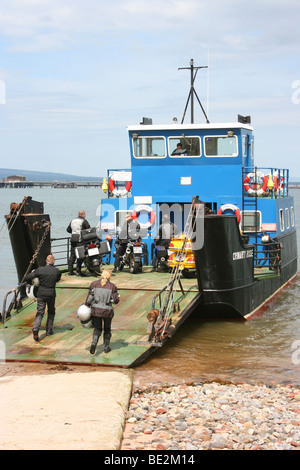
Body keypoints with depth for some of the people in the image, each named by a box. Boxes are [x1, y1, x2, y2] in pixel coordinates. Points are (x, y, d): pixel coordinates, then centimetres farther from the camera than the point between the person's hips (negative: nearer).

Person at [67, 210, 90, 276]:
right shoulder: (84, 220, -3)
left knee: (72, 254, 9)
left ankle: (70, 271, 9)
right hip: (80, 239, -6)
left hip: (72, 238, 6)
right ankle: (78, 271, -8)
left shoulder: (73, 220, 17)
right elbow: (89, 229, -7)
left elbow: (68, 229, 20)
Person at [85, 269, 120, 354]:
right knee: (107, 329, 20)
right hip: (107, 311, -1)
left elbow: (89, 297, -2)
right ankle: (106, 347, 27)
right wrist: (118, 297, 15)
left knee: (97, 328, 14)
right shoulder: (112, 286, -6)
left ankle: (94, 343, -11)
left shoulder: (94, 284, -3)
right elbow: (115, 300, -6)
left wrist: (87, 306, 12)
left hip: (96, 310, 1)